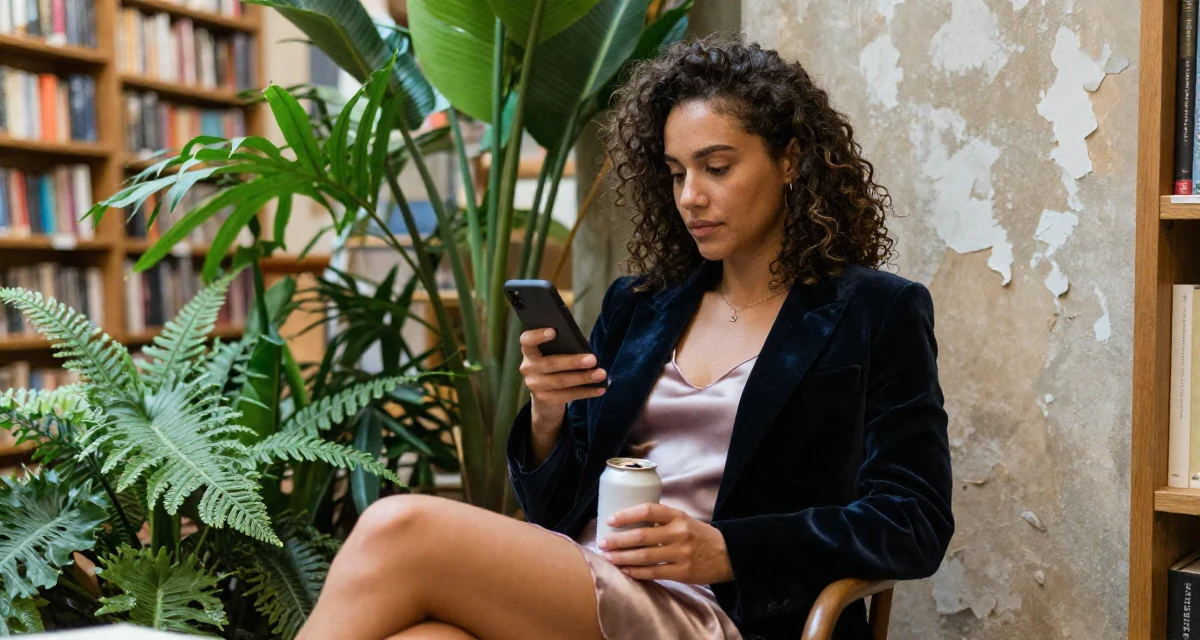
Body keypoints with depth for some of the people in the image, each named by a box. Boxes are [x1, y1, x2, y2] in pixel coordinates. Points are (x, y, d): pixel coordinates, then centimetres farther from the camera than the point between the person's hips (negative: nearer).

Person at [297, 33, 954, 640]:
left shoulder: (876, 314, 7)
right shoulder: (636, 304, 20)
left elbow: (915, 524, -1)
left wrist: (725, 550, -14)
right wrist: (547, 416, -3)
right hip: (573, 584, 5)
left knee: (398, 531, -27)